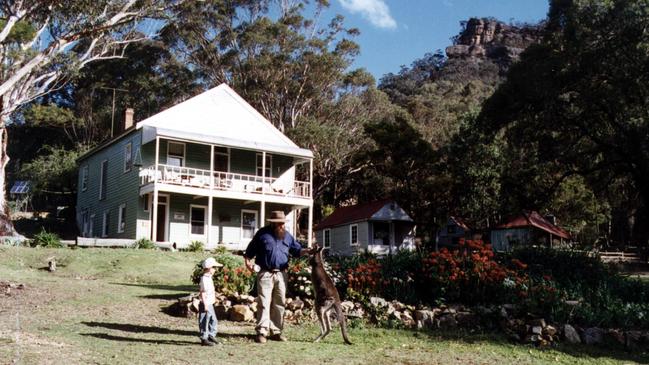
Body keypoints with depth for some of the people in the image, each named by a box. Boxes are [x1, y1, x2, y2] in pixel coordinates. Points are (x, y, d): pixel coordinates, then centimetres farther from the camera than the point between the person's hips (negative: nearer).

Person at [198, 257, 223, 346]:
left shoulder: (209, 278, 12)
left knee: (213, 320, 17)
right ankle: (204, 339, 7)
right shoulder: (204, 279, -19)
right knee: (204, 322, -1)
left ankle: (211, 336, 29)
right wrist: (205, 305, -22)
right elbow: (203, 293, -21)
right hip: (206, 305, -10)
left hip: (210, 304, 10)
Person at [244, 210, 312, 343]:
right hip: (265, 274, -4)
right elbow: (250, 251, 6)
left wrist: (308, 251, -4)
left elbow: (297, 250, 14)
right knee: (264, 303, -7)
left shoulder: (287, 235, 13)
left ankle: (276, 331, 15)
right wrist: (248, 262, -9)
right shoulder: (263, 233, 2)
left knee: (279, 304, 7)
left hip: (281, 274, 4)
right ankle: (262, 331, -4)